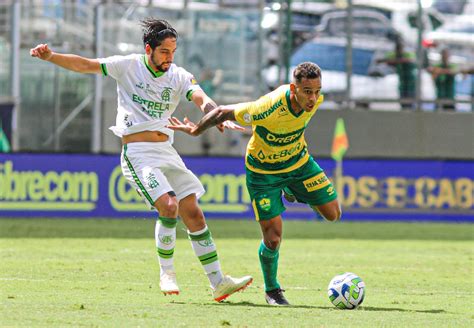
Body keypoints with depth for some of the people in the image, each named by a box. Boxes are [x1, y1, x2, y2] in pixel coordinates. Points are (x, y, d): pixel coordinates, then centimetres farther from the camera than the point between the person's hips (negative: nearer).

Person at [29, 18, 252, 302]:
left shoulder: (180, 76, 5)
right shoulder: (129, 66, -1)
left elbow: (202, 100, -12)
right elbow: (84, 65, -1)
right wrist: (51, 56, -16)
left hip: (167, 151, 5)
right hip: (138, 153, -5)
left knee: (194, 215, 2)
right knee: (169, 207, -22)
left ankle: (218, 283, 7)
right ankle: (167, 273, -3)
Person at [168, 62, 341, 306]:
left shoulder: (315, 100, -21)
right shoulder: (267, 109, -39)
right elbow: (223, 112, -23)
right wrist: (195, 130, -6)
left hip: (299, 161, 5)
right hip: (263, 171, -5)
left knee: (332, 213, 1)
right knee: (273, 238, -9)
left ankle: (294, 192, 31)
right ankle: (272, 290, 19)